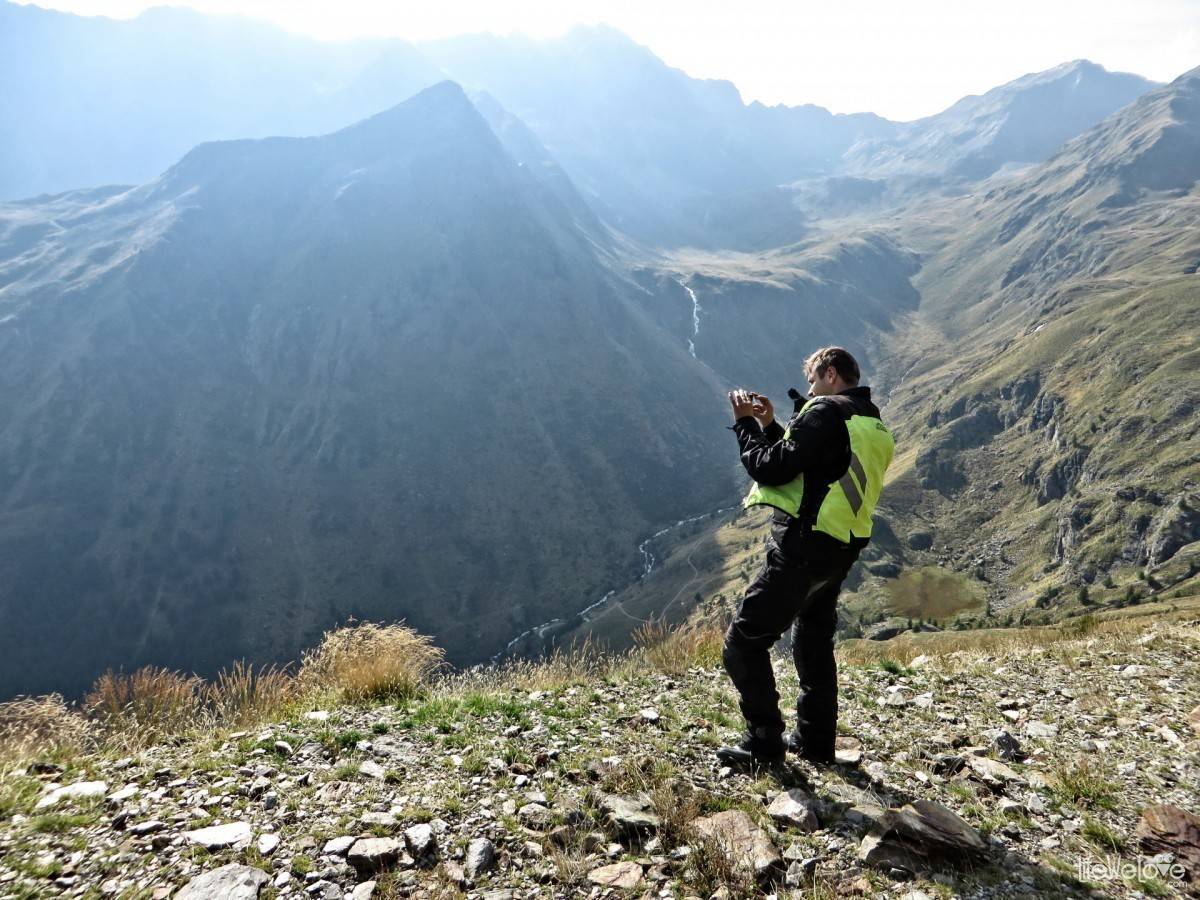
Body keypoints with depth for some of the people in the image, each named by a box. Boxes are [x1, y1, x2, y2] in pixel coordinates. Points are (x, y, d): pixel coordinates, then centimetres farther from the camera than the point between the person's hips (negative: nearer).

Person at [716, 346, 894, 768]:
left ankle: (764, 742, 2)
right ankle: (815, 741, 29)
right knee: (814, 643, 22)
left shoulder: (827, 412, -13)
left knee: (744, 640, -2)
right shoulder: (872, 423, 16)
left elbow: (772, 469, -18)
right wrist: (770, 425, 12)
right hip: (839, 550, 10)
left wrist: (746, 424, -4)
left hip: (802, 547, -10)